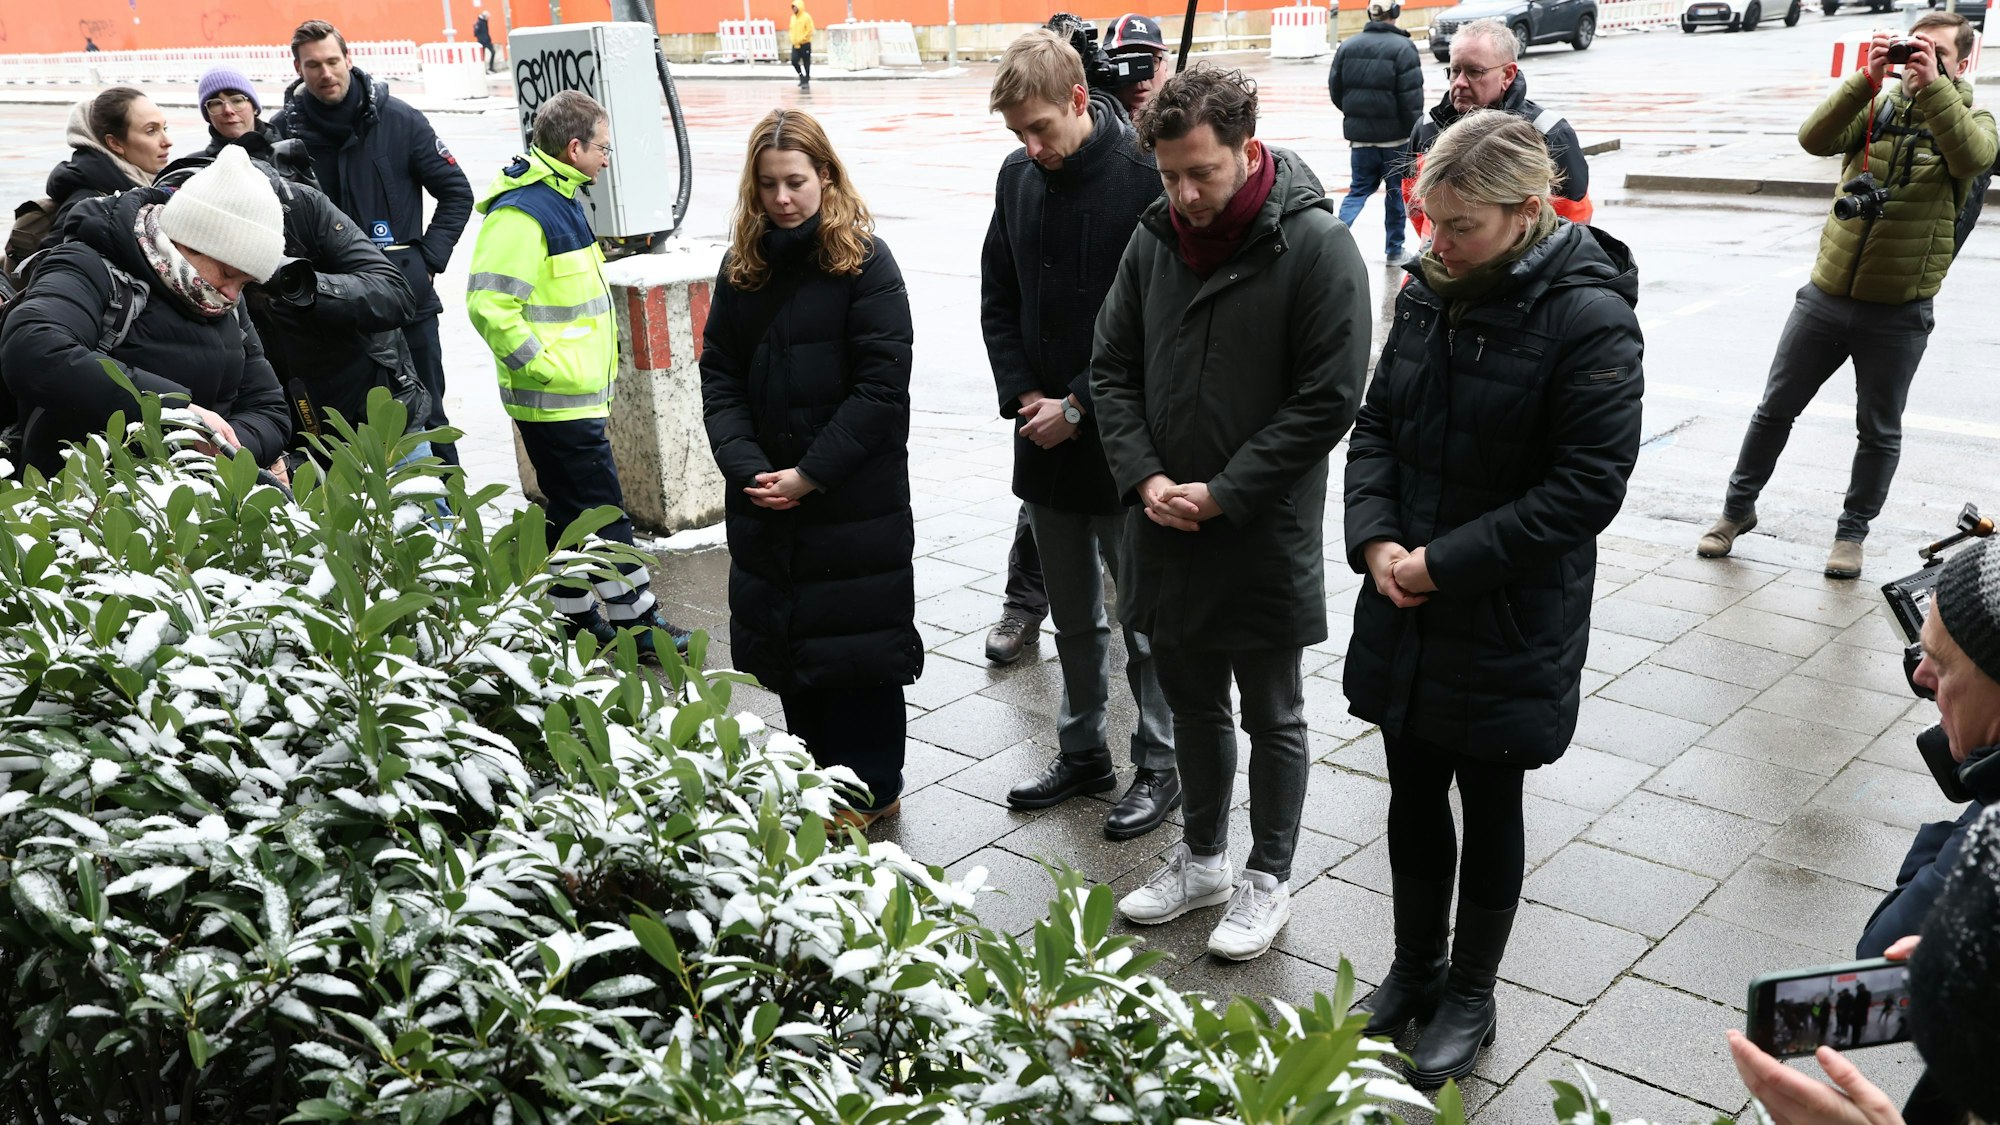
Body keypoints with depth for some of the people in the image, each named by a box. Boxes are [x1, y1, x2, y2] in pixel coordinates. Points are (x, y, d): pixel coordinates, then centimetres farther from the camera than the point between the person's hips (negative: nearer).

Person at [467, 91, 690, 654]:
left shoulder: (560, 200, 15)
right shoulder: (519, 214, -18)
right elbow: (488, 304, -25)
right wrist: (544, 366, -21)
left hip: (577, 396, 10)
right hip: (556, 399, -10)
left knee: (573, 512, 15)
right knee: (603, 513, -3)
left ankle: (576, 620, 25)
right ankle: (638, 624, 6)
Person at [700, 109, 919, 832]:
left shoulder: (865, 262, -8)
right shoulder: (744, 266, 7)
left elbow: (881, 385, -14)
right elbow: (719, 374, 4)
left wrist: (811, 474, -16)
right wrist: (747, 468, -11)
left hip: (857, 498, -5)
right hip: (766, 502, 5)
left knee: (858, 642, 4)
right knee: (786, 640, 12)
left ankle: (871, 788, 19)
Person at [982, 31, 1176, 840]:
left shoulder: (1145, 177, -15)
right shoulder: (1018, 176, 6)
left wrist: (1078, 407, -15)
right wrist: (1023, 394, -2)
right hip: (1046, 438, 6)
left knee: (1146, 614, 6)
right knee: (1073, 612, 18)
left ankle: (1160, 764, 21)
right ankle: (1083, 751, 33)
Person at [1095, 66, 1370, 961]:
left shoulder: (1316, 246, -14)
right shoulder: (1154, 239, 2)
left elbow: (1328, 399, -16)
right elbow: (1113, 369, 8)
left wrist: (1222, 494, -17)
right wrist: (1145, 478, -7)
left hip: (1265, 531, -5)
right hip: (1166, 522, 6)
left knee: (1271, 713, 10)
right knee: (1191, 699, 19)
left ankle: (1267, 880, 27)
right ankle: (1201, 858, 38)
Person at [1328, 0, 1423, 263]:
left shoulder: (1348, 46, 1)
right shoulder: (1403, 48, -13)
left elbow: (1335, 90, 7)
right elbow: (1412, 98, -16)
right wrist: (1415, 136, -7)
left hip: (1359, 134, 3)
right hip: (1395, 135, -3)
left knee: (1359, 189, 13)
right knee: (1397, 190, 12)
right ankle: (1394, 249, 20)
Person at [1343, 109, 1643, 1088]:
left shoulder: (1587, 318, -17)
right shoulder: (1429, 292, 1)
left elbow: (1587, 485, -19)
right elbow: (1376, 426, 7)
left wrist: (1446, 562, -20)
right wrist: (1375, 538, -10)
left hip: (1508, 625, -5)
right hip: (1406, 612, 5)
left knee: (1489, 806, 12)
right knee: (1413, 794, 17)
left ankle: (1469, 997, 32)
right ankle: (1416, 969, 39)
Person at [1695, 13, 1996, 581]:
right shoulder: (1876, 107, 5)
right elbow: (1815, 139, -15)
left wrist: (1933, 85, -26)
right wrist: (1868, 79, -23)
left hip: (1898, 313, -1)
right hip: (1826, 295, 2)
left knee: (1879, 431, 10)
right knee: (1775, 408, 10)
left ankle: (1852, 531, 26)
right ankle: (1739, 507, 27)